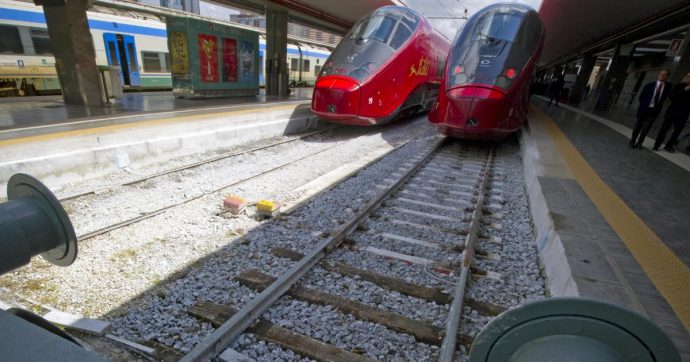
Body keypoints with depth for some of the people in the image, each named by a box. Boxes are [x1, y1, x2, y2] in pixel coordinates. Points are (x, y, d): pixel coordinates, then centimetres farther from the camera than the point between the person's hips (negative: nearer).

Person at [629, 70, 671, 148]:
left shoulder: (668, 86, 2)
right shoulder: (650, 85, -2)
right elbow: (641, 96, 5)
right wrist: (643, 104, 6)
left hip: (655, 110, 1)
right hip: (645, 108, -1)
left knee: (646, 127, 3)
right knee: (638, 125, 5)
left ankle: (639, 143, 9)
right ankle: (632, 142, 13)